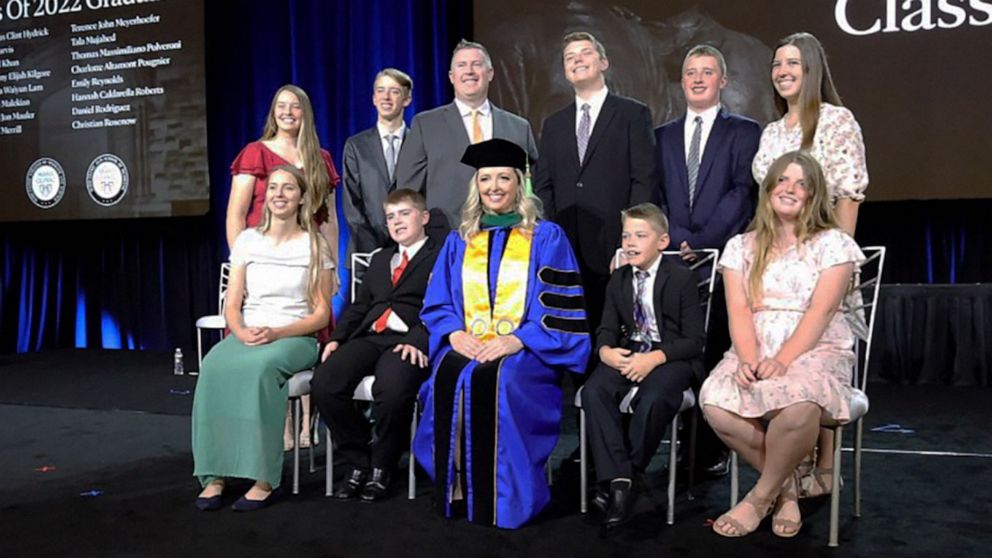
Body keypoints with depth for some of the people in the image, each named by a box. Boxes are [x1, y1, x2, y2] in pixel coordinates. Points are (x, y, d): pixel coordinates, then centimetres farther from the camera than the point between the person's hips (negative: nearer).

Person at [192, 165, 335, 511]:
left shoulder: (315, 246, 4)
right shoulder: (247, 241, 13)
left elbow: (321, 314, 1)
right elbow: (232, 305, 10)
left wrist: (277, 333, -15)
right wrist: (241, 332, -13)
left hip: (296, 338, -3)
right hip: (247, 336, 3)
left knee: (259, 366, -37)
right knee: (214, 366, -31)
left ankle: (264, 479, -31)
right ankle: (213, 476, -27)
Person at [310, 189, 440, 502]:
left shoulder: (441, 256, 9)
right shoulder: (379, 260, 32)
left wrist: (418, 341, -21)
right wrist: (337, 338, 9)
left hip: (408, 342, -6)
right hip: (368, 337, 6)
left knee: (391, 391, -35)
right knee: (324, 384, -20)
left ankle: (381, 467, -7)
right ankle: (360, 461, -1)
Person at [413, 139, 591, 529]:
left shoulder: (546, 238, 7)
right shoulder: (458, 242, 18)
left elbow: (559, 307, -3)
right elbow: (437, 304, 12)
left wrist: (517, 339, -17)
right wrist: (454, 333, -10)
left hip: (526, 351, -3)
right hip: (467, 346, 3)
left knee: (496, 378, -35)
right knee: (448, 374, -31)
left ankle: (497, 501, -24)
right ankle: (455, 492, -19)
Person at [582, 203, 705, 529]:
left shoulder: (682, 279, -3)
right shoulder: (618, 280, 13)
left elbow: (694, 340, -7)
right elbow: (606, 330, 12)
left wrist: (655, 358, -22)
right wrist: (606, 351, -13)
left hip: (671, 357, -4)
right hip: (628, 354, 5)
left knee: (653, 400, -36)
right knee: (594, 391, -26)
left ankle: (630, 477, -16)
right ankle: (617, 479, -28)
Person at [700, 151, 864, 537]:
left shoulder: (833, 243, 3)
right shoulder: (741, 246, 12)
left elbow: (820, 312, -9)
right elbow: (739, 310, 0)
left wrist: (783, 360, -22)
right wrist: (749, 359, -19)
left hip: (817, 352, -3)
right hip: (755, 354, 3)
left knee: (798, 406, -38)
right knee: (715, 404, -30)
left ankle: (761, 497, -9)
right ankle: (786, 485, -5)